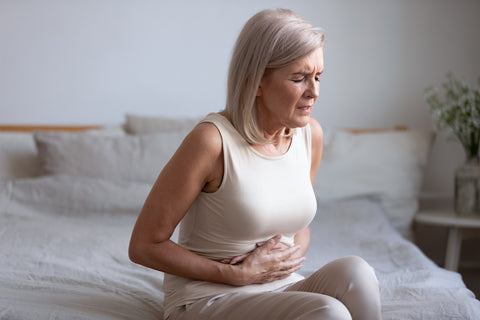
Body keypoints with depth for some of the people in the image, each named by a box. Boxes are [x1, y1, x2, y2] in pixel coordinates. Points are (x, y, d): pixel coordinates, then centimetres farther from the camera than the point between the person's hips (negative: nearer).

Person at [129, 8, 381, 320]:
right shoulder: (212, 140, -18)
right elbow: (144, 246, -13)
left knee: (354, 271, -24)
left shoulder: (310, 133, 2)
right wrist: (241, 274, -14)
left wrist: (292, 255, -6)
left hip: (281, 289, 6)